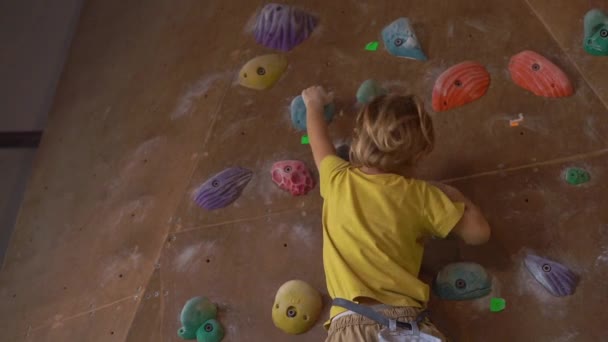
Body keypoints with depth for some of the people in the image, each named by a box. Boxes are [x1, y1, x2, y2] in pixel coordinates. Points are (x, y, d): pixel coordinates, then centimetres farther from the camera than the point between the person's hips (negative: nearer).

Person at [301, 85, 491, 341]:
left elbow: (318, 137, 32)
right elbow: (478, 233, 13)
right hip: (404, 321, -1)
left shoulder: (337, 179, 12)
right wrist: (454, 196, 30)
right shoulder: (420, 195, 6)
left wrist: (314, 103, 53)